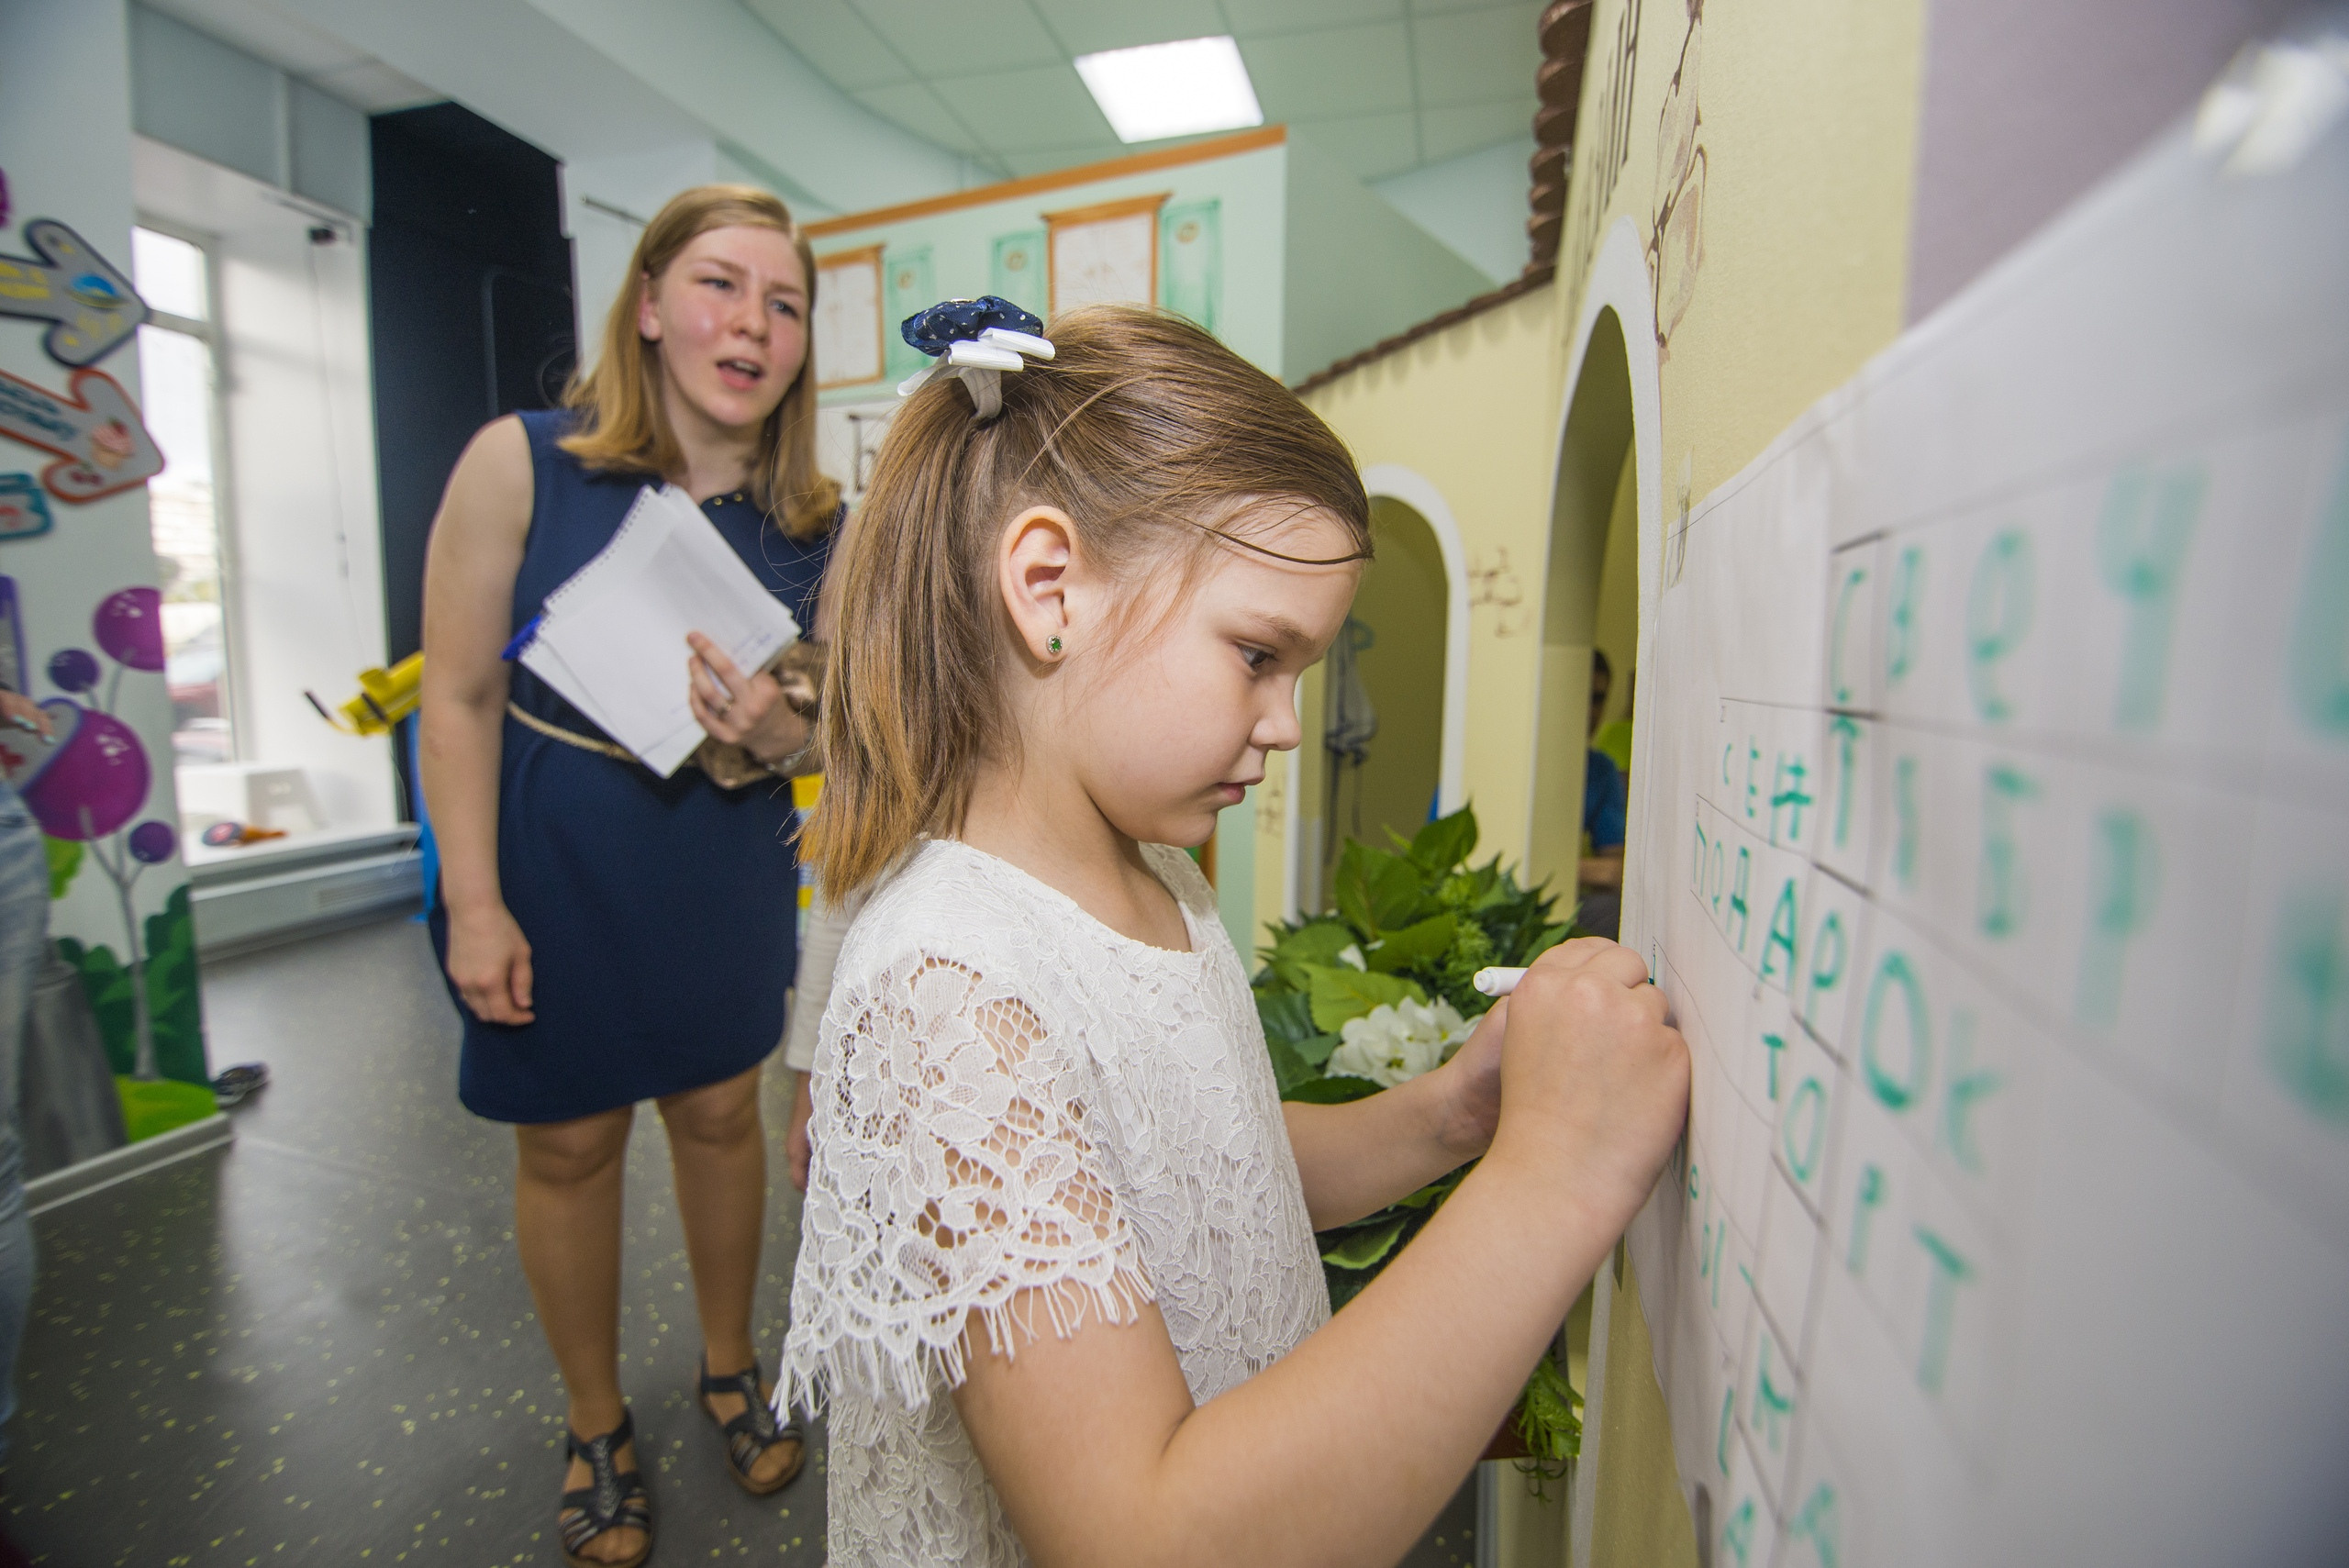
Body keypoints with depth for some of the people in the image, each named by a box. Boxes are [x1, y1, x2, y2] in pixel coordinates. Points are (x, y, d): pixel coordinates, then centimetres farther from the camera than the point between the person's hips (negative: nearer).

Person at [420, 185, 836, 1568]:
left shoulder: (814, 523, -4)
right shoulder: (521, 464, -12)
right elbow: (459, 695, -10)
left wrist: (775, 734, -20)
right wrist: (475, 902, -13)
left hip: (726, 866, 3)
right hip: (553, 866, -2)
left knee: (721, 1112, 15)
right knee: (570, 1142, 12)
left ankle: (730, 1365, 42)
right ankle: (598, 1426, 38)